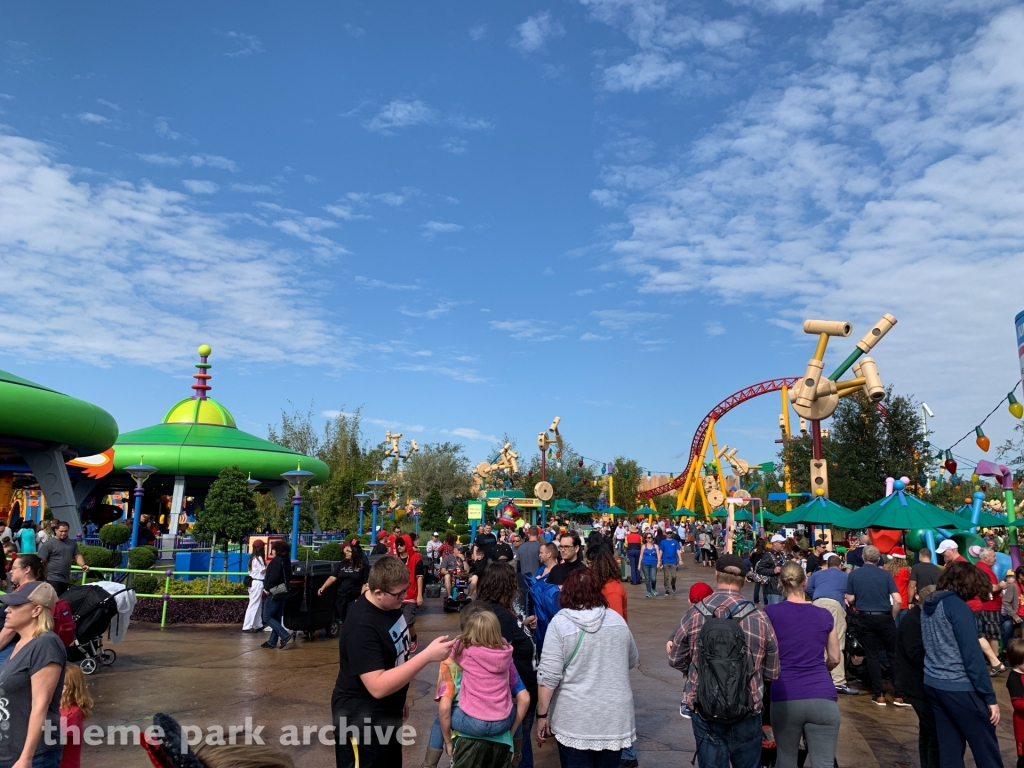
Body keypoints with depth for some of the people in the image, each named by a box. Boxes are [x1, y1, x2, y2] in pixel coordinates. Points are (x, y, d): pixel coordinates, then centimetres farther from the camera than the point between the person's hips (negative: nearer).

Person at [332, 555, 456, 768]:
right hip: (361, 719, -8)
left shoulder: (390, 603, -4)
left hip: (387, 712, 9)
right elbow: (378, 686, -34)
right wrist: (427, 655, -36)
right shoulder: (362, 626, -31)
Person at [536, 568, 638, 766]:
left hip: (574, 721, -3)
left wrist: (542, 715, -5)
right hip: (615, 718, 3)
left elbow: (548, 676, -14)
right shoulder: (617, 619, 2)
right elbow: (633, 660, 16)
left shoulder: (560, 622, -11)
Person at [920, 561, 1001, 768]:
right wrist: (990, 697, -12)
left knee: (949, 748, 10)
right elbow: (972, 654, -16)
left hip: (932, 684, 7)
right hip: (959, 687, -7)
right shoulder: (958, 606, -13)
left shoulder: (928, 606, 11)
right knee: (986, 749, 2)